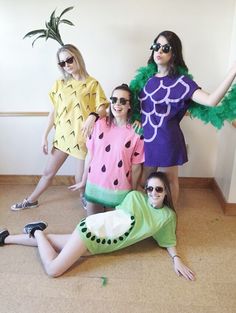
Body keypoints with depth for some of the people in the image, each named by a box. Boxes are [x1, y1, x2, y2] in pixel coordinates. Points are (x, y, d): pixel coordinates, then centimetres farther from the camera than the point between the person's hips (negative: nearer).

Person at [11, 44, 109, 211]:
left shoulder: (92, 83, -4)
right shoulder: (60, 84, 7)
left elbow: (103, 109, -9)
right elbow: (54, 111, 8)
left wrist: (92, 116, -32)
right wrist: (45, 136, 7)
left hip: (82, 137, -4)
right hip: (63, 135, 4)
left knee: (81, 179, 3)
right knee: (48, 172, 16)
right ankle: (31, 201, 37)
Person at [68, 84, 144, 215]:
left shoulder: (136, 132, -11)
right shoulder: (99, 124, -5)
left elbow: (136, 168, -6)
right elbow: (90, 155, 2)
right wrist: (83, 181, 9)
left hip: (120, 191, -2)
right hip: (94, 186, 3)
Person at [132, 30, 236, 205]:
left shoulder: (180, 81, -14)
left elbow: (211, 100, -28)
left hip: (166, 140, -5)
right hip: (146, 138, 6)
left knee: (170, 181, 14)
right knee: (144, 180, 21)